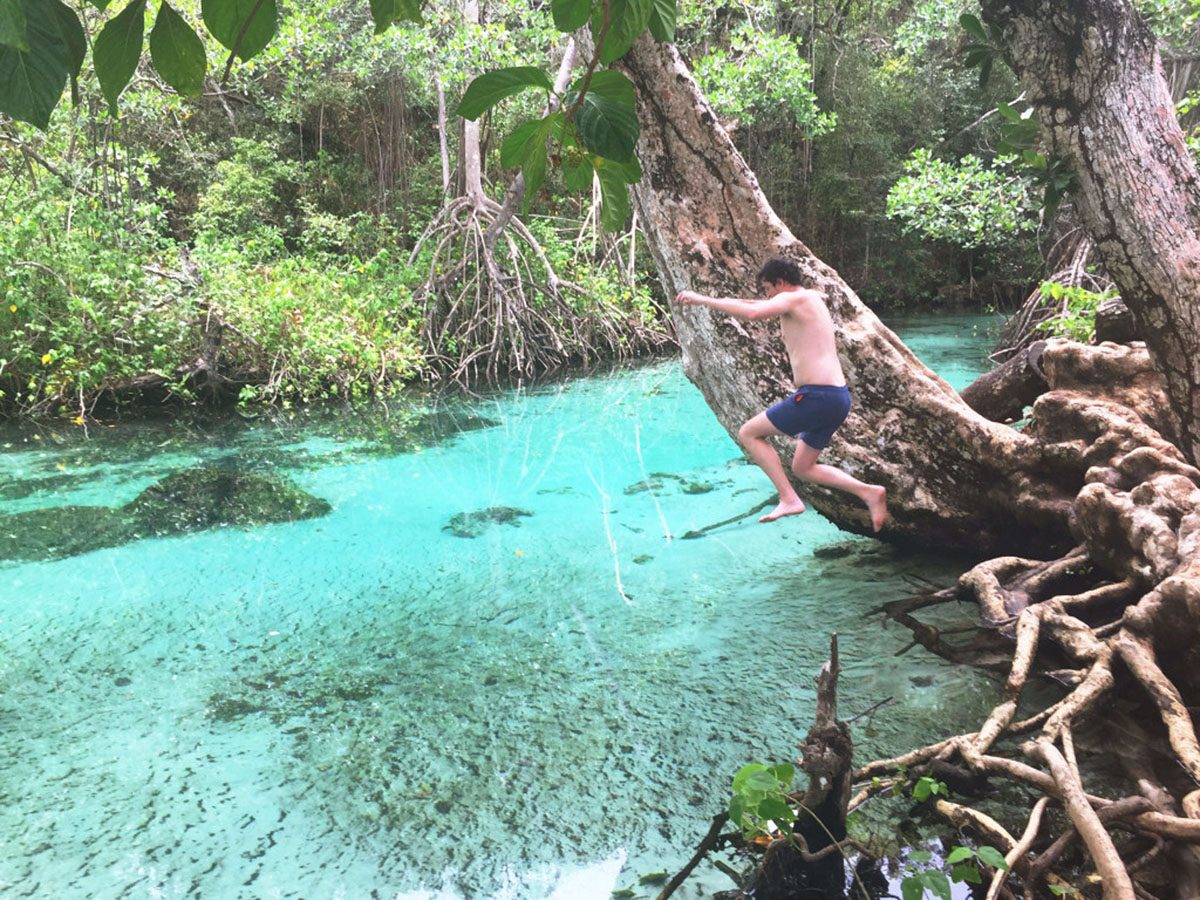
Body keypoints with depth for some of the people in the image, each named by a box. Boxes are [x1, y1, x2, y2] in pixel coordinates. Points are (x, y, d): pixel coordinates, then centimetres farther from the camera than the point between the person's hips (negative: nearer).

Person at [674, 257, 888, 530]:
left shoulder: (794, 299, -7)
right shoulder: (812, 298, 21)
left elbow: (753, 313, -27)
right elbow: (765, 308, 41)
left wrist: (702, 299, -20)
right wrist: (734, 302, 37)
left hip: (817, 396, -10)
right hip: (839, 397, 10)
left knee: (749, 434, 4)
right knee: (802, 468, 22)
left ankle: (789, 499, -3)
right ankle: (869, 492, 11)